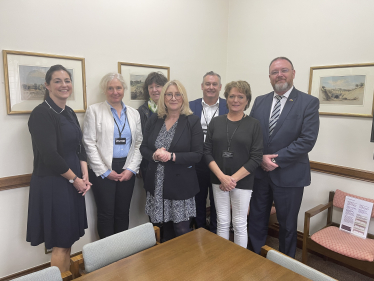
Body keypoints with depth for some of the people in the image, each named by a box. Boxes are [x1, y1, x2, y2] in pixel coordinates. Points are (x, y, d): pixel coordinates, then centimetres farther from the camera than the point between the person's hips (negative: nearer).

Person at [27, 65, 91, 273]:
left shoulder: (70, 113, 11)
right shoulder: (41, 114, -13)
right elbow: (49, 155, -19)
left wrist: (85, 176, -1)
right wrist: (75, 179, -10)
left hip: (73, 183, 7)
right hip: (53, 184, -7)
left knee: (69, 239, 16)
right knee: (60, 243, 4)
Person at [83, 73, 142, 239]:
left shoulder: (134, 113, 11)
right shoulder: (94, 110, 0)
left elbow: (138, 144, 9)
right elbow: (89, 144, -5)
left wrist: (131, 169, -3)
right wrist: (105, 171, -9)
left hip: (127, 171, 3)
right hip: (103, 171, -3)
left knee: (123, 213, 10)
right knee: (106, 214, 2)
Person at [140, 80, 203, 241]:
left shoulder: (192, 122, -6)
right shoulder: (153, 120, 5)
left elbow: (197, 155, -10)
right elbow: (143, 148, 8)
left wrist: (171, 156, -21)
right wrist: (154, 155, -14)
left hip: (180, 184, -3)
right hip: (157, 185, 3)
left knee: (182, 231, 4)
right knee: (165, 228, 15)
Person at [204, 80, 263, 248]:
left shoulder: (253, 124, -2)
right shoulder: (216, 122, 4)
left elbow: (256, 158, -7)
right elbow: (207, 152, 0)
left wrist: (233, 178, -12)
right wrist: (222, 177, -12)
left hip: (242, 182, -2)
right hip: (218, 180, 2)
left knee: (239, 224, 9)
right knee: (222, 222, 12)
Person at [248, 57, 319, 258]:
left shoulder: (309, 102, -7)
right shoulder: (259, 101, 6)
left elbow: (307, 140, -15)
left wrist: (276, 159, -17)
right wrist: (261, 158, -13)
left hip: (289, 175, -3)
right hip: (259, 172, 4)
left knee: (287, 224, 14)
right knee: (256, 219, 15)